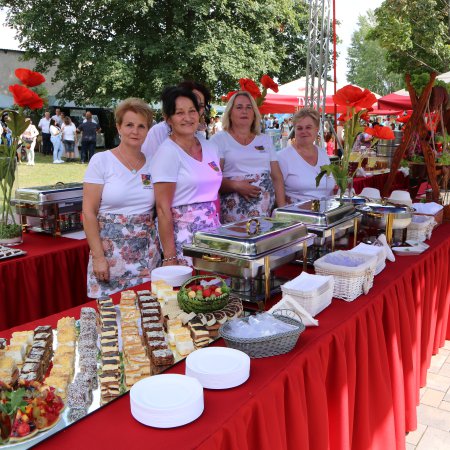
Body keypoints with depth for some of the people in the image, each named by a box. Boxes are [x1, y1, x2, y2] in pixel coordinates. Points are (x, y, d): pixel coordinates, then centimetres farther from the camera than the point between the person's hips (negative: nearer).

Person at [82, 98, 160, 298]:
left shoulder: (151, 164, 6)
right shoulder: (101, 161, -4)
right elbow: (89, 213, -6)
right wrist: (98, 257, -11)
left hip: (147, 253, 3)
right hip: (111, 249, -3)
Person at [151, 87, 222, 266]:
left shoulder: (210, 147, 9)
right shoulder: (167, 152, -10)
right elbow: (163, 209, -14)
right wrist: (169, 257, -17)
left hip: (213, 236, 6)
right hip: (183, 239, -6)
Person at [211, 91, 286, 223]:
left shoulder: (266, 140, 17)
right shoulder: (220, 139, 4)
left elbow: (277, 177, 14)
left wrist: (282, 208, 4)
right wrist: (235, 185, -20)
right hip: (234, 210, -3)